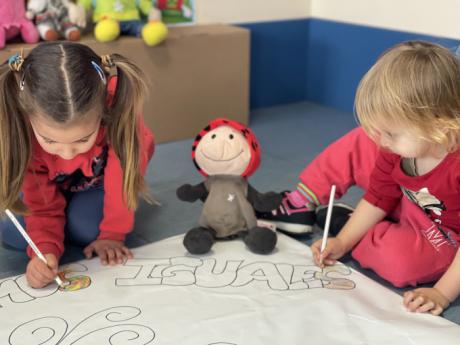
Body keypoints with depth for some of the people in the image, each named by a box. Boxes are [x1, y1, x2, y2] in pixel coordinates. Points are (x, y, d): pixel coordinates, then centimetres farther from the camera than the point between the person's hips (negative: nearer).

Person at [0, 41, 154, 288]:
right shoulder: (22, 125, -34)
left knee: (86, 227, -26)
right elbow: (42, 203, -22)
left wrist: (112, 234, -22)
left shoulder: (118, 110, -42)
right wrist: (45, 249, -39)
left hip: (102, 175, -2)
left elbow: (122, 176, -27)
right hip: (53, 184, 2)